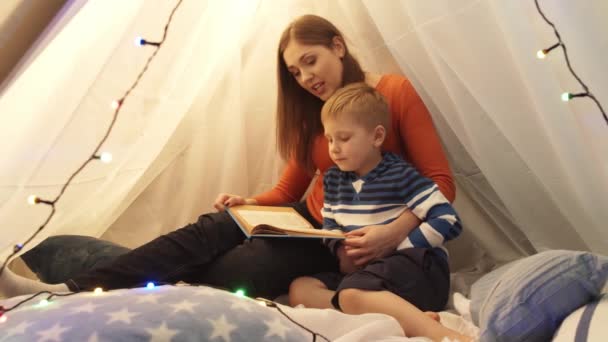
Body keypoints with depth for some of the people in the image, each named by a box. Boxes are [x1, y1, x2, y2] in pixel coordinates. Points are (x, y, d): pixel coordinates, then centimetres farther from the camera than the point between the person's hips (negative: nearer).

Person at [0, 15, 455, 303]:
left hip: (350, 241, -6)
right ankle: (71, 291, -24)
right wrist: (248, 202, -9)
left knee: (232, 273, -25)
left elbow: (441, 183, -11)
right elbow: (288, 190, 11)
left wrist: (395, 232, -27)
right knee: (205, 233, -19)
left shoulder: (396, 93, -9)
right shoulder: (311, 112, 10)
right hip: (307, 221, 6)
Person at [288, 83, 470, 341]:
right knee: (300, 289, -10)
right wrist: (341, 250, -5)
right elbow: (330, 227, 19)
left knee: (352, 295, -34)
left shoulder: (400, 175, -9)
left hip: (416, 265, -8)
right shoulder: (333, 179, 11)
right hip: (363, 270, 8)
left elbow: (449, 221, -15)